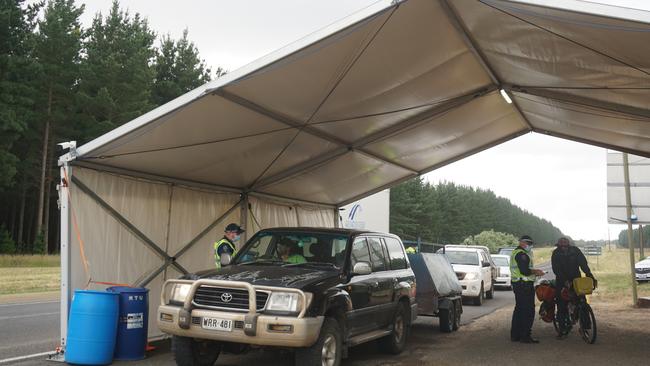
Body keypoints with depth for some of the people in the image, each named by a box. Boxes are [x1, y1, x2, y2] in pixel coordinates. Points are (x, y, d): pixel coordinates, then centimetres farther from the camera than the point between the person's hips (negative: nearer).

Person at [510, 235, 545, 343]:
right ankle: (525, 336, -6)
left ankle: (515, 335, 19)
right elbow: (525, 271, -24)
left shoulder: (515, 253, 19)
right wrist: (536, 271, -9)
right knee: (528, 311, -7)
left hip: (517, 284, 11)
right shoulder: (522, 254, -15)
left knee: (519, 309, 15)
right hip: (524, 285, -11)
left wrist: (534, 272, 13)